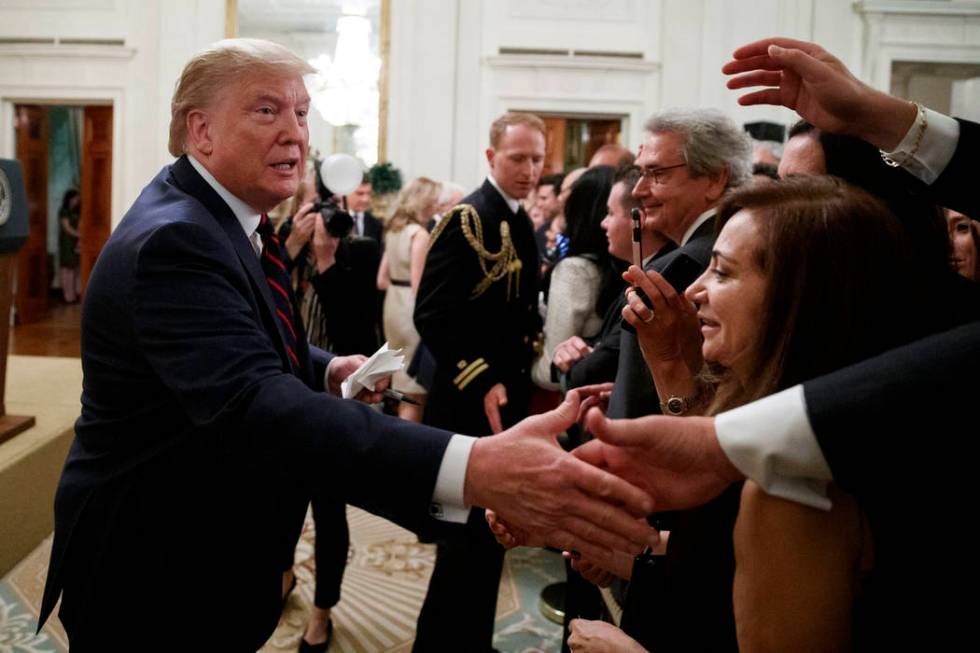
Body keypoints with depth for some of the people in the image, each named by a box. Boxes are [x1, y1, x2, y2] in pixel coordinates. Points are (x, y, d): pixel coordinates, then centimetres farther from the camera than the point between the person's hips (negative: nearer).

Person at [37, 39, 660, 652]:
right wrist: (473, 469, -56)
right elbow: (252, 405, -44)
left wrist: (326, 369, -4)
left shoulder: (220, 217, 3)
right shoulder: (172, 242, -29)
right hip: (152, 576, -9)